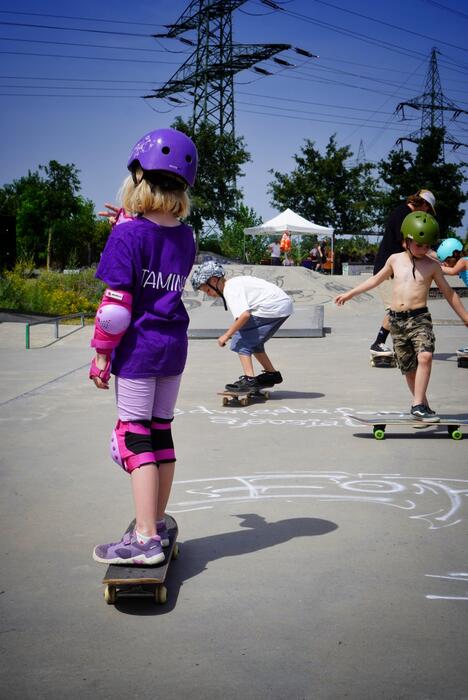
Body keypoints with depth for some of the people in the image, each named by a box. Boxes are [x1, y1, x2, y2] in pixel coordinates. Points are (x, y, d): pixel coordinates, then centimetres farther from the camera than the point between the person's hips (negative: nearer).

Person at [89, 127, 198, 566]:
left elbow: (116, 304, -16)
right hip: (174, 347, 7)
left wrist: (101, 355, -7)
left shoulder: (128, 234, -13)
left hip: (137, 348, -6)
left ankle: (146, 540, -4)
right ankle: (157, 524, 26)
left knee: (135, 436, -2)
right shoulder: (185, 236, 6)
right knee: (161, 432, 15)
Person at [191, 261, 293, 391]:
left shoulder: (230, 289, -14)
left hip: (274, 307, -10)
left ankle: (249, 379, -16)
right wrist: (232, 331, 14)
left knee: (240, 340, -7)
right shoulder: (235, 282, 16)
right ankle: (272, 374, 33)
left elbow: (245, 314, -25)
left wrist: (227, 335, -18)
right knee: (252, 341, 23)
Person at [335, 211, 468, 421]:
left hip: (420, 318, -3)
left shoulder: (432, 266, 3)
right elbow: (376, 279, 24)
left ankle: (418, 405, -19)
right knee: (409, 367, 6)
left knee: (425, 357, -24)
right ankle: (421, 403, 19)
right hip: (396, 319, 3)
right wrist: (349, 294, 27)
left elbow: (449, 293, 11)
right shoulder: (395, 260, 8)